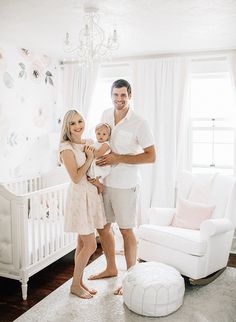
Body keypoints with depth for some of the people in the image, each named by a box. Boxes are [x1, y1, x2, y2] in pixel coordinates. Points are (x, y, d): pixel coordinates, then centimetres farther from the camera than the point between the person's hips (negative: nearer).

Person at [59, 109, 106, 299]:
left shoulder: (89, 143, 9)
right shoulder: (66, 147, -13)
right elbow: (76, 178, -18)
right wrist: (90, 158, -14)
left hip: (92, 194, 7)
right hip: (79, 196, -7)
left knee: (83, 243, 14)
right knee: (91, 245, -3)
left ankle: (80, 281, 28)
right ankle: (75, 285, 15)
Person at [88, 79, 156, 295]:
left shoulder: (139, 123, -14)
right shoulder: (105, 116, 5)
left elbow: (151, 156, -15)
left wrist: (118, 158, -20)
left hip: (125, 184, -6)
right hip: (104, 181, 7)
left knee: (126, 230, 3)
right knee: (102, 226, 15)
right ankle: (111, 268, 36)